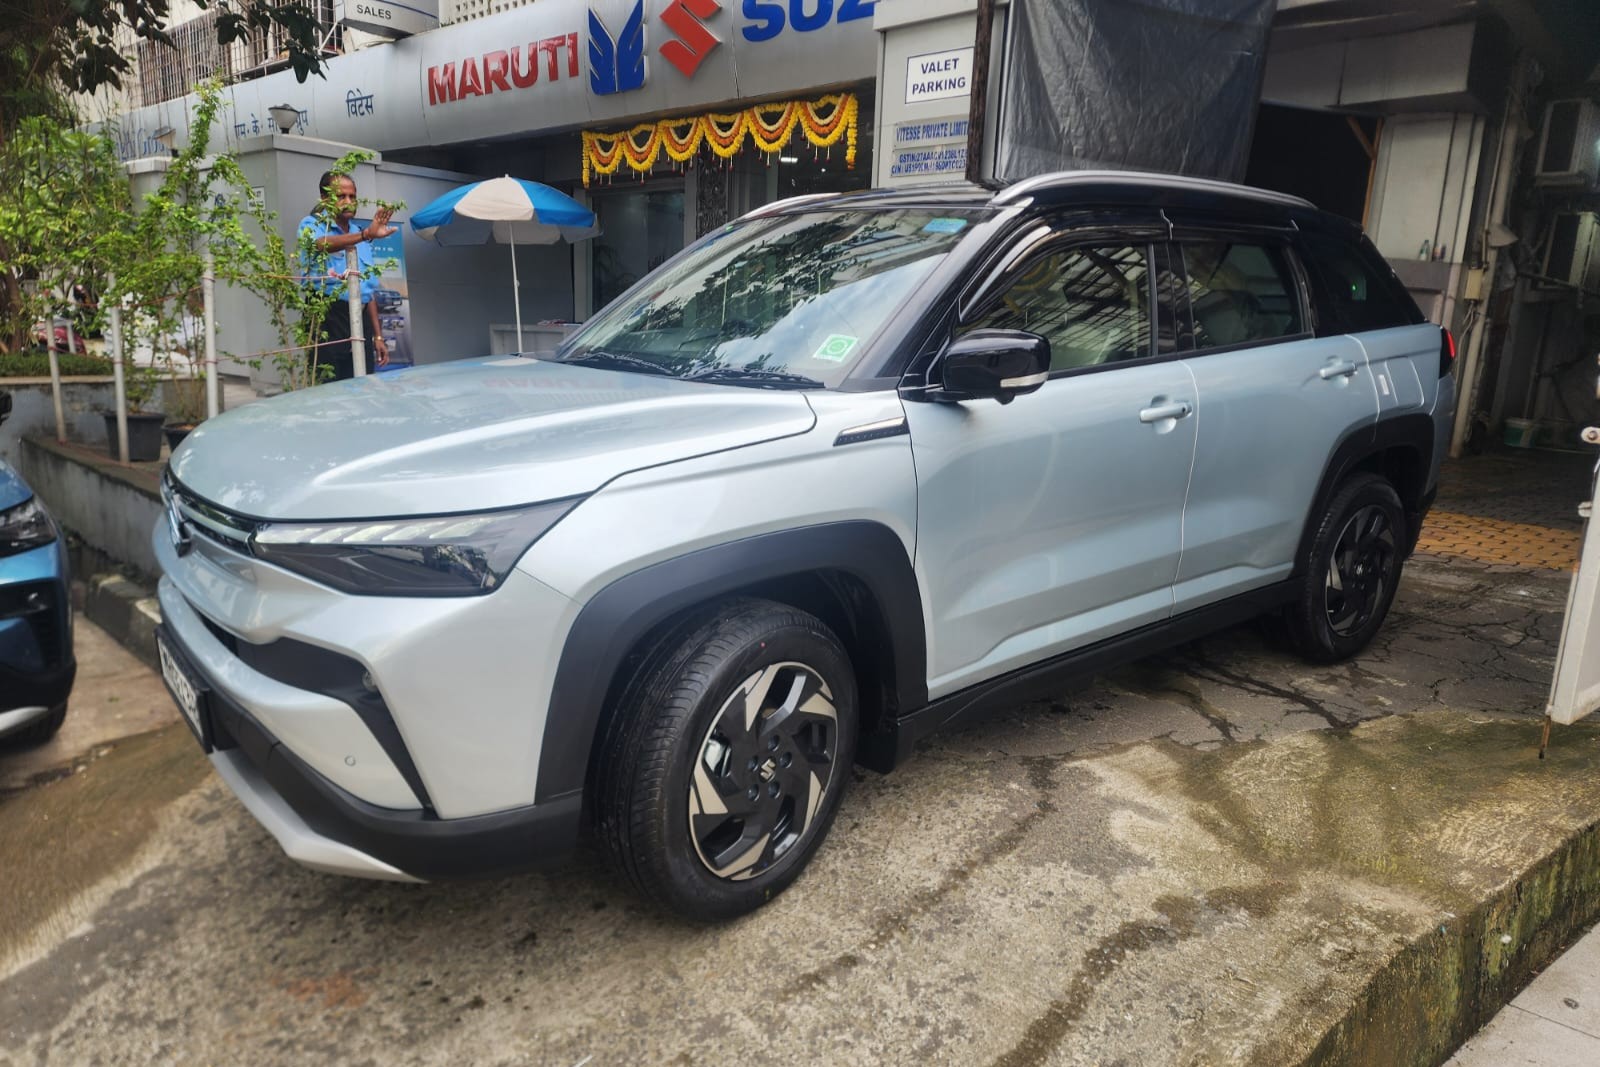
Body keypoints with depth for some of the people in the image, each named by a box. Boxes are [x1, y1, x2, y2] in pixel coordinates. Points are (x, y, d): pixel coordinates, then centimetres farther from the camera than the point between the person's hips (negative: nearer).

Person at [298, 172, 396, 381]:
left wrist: (378, 336, 16)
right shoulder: (312, 225, 1)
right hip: (328, 317, -6)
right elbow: (322, 244, -25)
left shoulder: (360, 239, 20)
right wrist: (366, 234, -40)